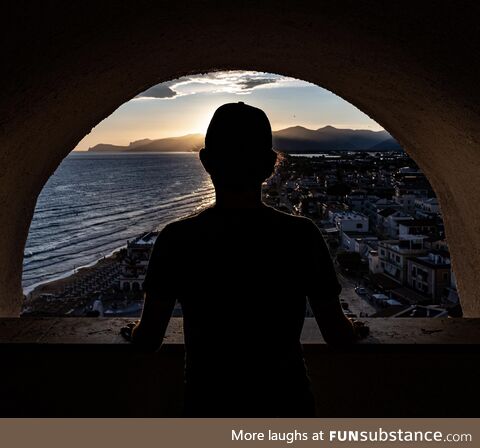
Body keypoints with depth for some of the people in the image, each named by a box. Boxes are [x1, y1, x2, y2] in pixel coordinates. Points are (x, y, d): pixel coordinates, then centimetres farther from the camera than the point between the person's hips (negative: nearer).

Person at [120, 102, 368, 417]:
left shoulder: (177, 240, -16)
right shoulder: (302, 236, -16)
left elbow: (149, 339, -6)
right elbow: (337, 335, -6)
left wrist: (134, 332, 18)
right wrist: (355, 331, 17)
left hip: (208, 406, 0)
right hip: (287, 405, 0)